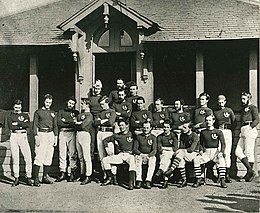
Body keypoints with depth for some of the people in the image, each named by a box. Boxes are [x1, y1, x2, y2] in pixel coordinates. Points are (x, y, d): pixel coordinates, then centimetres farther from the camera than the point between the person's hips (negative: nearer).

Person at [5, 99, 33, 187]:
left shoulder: (25, 115, 16)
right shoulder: (9, 116, 13)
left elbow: (27, 125, -2)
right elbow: (9, 127, -3)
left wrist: (17, 123, -5)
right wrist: (22, 125, -4)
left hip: (23, 136, 0)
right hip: (13, 137, 0)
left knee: (28, 158, -8)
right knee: (15, 158, -1)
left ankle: (28, 178, -2)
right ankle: (16, 179, 5)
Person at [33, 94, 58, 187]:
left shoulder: (53, 113, 16)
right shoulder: (38, 112, 4)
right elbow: (35, 125, -1)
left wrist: (55, 138, 8)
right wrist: (36, 137, -10)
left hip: (51, 134, 5)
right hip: (41, 134, -5)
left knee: (49, 157, 5)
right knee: (39, 157, -10)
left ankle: (45, 177, 14)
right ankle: (36, 178, -8)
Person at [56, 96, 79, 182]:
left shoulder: (76, 112, 18)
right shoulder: (61, 111, 17)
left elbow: (77, 122, -1)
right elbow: (59, 123, 1)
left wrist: (65, 120, -5)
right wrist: (71, 122, -2)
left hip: (72, 133, 0)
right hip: (62, 133, 0)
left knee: (72, 153, -5)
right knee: (62, 153, -3)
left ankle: (71, 173, -2)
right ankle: (62, 173, -2)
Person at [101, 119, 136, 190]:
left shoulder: (131, 134, 5)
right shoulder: (116, 135, 13)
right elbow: (105, 140, 19)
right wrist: (107, 150, 6)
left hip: (129, 154, -4)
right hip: (120, 155, 4)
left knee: (132, 160, -38)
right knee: (105, 160, -9)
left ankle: (131, 182, -42)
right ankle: (110, 178, 1)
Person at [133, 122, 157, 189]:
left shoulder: (153, 137, 6)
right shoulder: (138, 137, 9)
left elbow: (154, 150, -4)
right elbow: (135, 149, 2)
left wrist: (148, 156, -23)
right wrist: (140, 154, -18)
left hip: (150, 155, -1)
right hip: (140, 154, 1)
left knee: (153, 159, -34)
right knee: (137, 159, -33)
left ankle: (148, 181, -38)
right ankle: (138, 181, -36)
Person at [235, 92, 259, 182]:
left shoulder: (253, 108, 2)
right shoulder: (243, 109, 24)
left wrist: (250, 127, -16)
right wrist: (241, 131, 12)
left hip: (250, 130, -8)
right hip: (243, 132, 8)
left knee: (249, 152, -6)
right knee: (238, 152, -1)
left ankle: (250, 173, 2)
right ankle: (250, 170, 3)